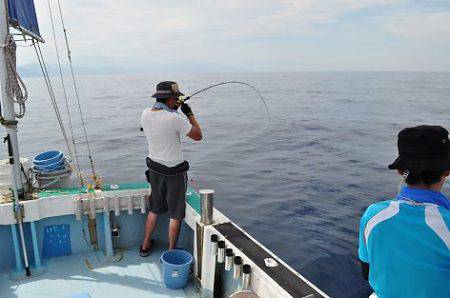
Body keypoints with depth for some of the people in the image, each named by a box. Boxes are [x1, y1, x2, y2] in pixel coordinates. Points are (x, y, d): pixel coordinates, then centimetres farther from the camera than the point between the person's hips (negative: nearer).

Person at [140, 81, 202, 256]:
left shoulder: (145, 114, -5)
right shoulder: (175, 119, -25)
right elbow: (198, 136, -12)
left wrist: (172, 109, 13)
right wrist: (189, 113, -3)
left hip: (155, 170, 7)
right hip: (174, 172, -6)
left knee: (154, 209, 23)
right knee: (175, 214, 10)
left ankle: (145, 246, 36)